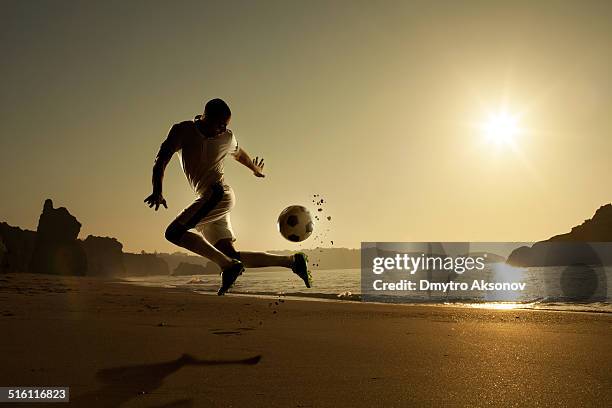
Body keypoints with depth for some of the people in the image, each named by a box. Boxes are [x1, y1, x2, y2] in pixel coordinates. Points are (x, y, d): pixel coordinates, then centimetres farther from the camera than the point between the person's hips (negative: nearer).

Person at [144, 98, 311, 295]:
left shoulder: (227, 138, 6)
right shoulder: (182, 130, 4)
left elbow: (240, 154, 28)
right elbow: (161, 160, -6)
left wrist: (255, 169, 47)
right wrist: (157, 191, -22)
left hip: (219, 195, -4)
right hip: (207, 201, 4)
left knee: (173, 233, -22)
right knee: (231, 256, 0)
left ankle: (229, 265, -20)